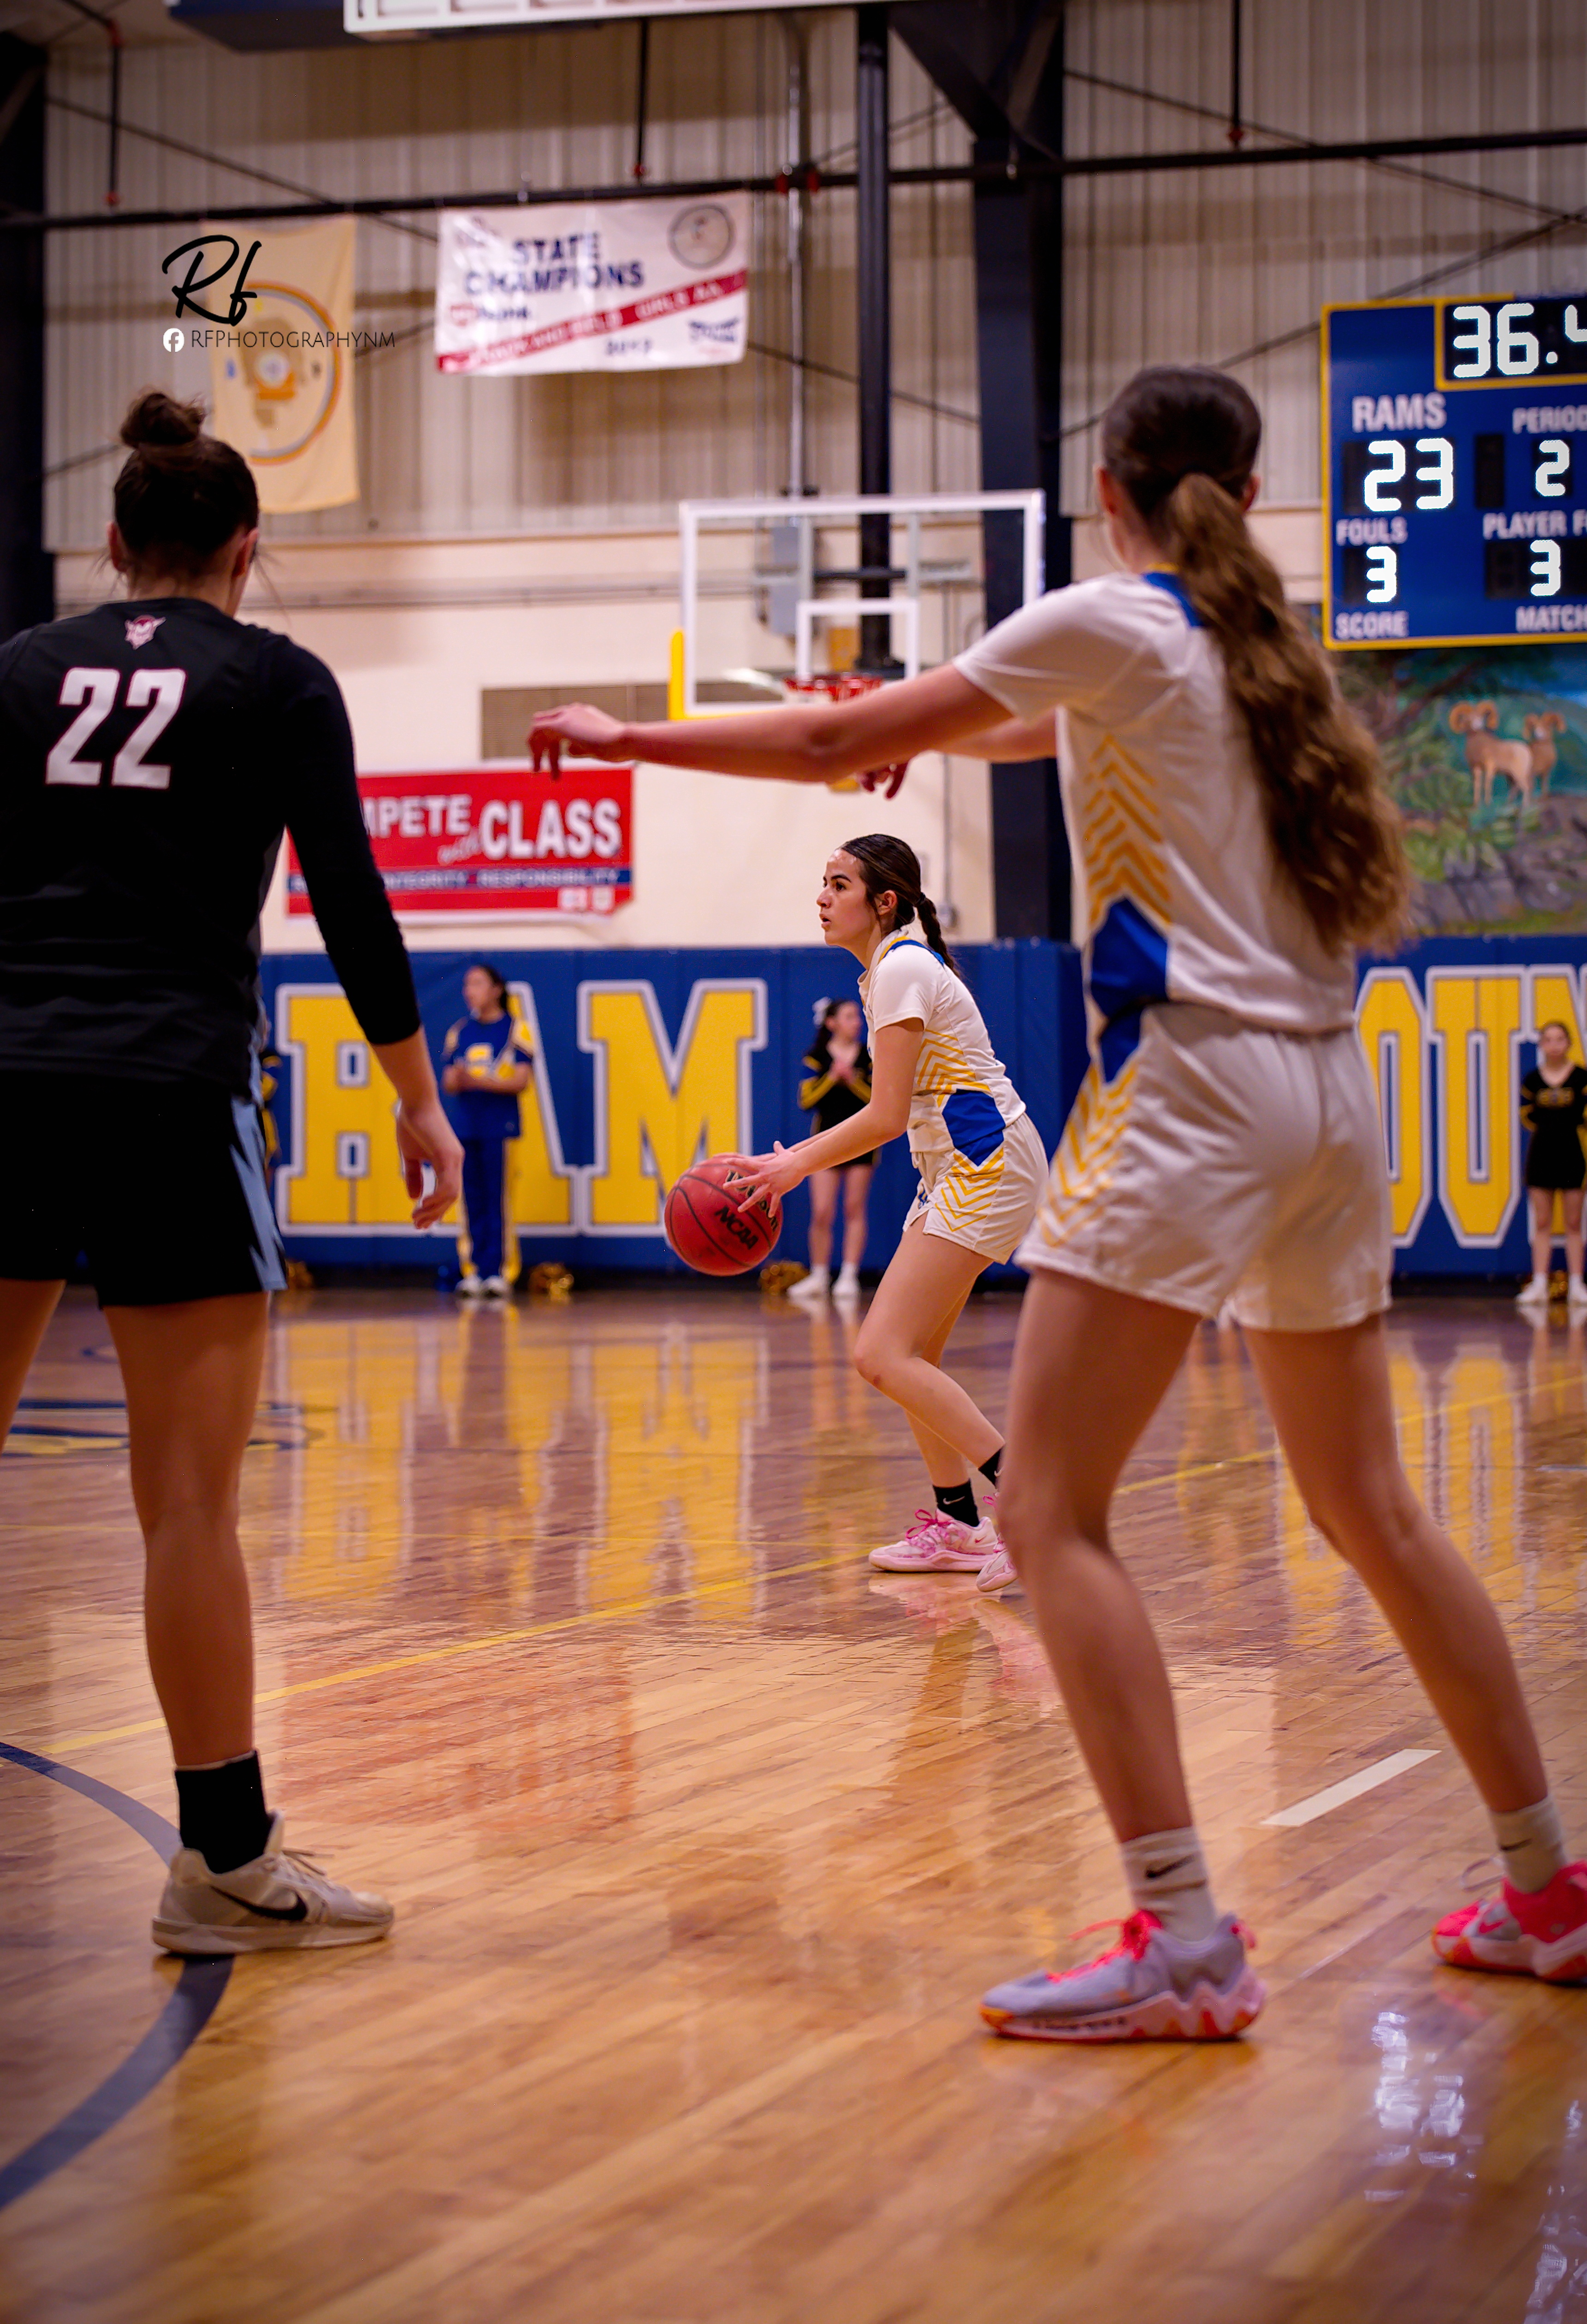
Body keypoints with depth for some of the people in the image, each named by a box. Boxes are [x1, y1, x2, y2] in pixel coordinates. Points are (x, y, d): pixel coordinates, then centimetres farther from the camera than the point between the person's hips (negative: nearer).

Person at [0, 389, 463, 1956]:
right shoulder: (278, 683, 5)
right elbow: (349, 905, 2)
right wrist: (419, 1102, 11)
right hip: (169, 1104, -3)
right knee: (188, 1500, -1)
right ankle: (224, 1862, 4)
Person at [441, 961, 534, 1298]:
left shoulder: (514, 1028, 1)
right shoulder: (459, 1031, 14)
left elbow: (520, 1081, -6)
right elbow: (448, 1082, 12)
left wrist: (478, 1081, -17)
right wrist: (458, 1081, -12)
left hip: (501, 1127, -4)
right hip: (466, 1126, 4)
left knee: (498, 1200, -7)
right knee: (473, 1200, 3)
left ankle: (497, 1271, -6)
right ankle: (473, 1272, 5)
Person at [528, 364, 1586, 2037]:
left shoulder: (1114, 623, -4)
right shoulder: (1267, 646, 17)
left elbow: (842, 741, -3)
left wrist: (620, 740, 6)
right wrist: (943, 725, 40)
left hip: (1193, 1087, -8)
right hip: (1329, 1092, 8)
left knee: (1049, 1511, -9)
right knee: (1367, 1512, 17)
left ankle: (1185, 1941, -18)